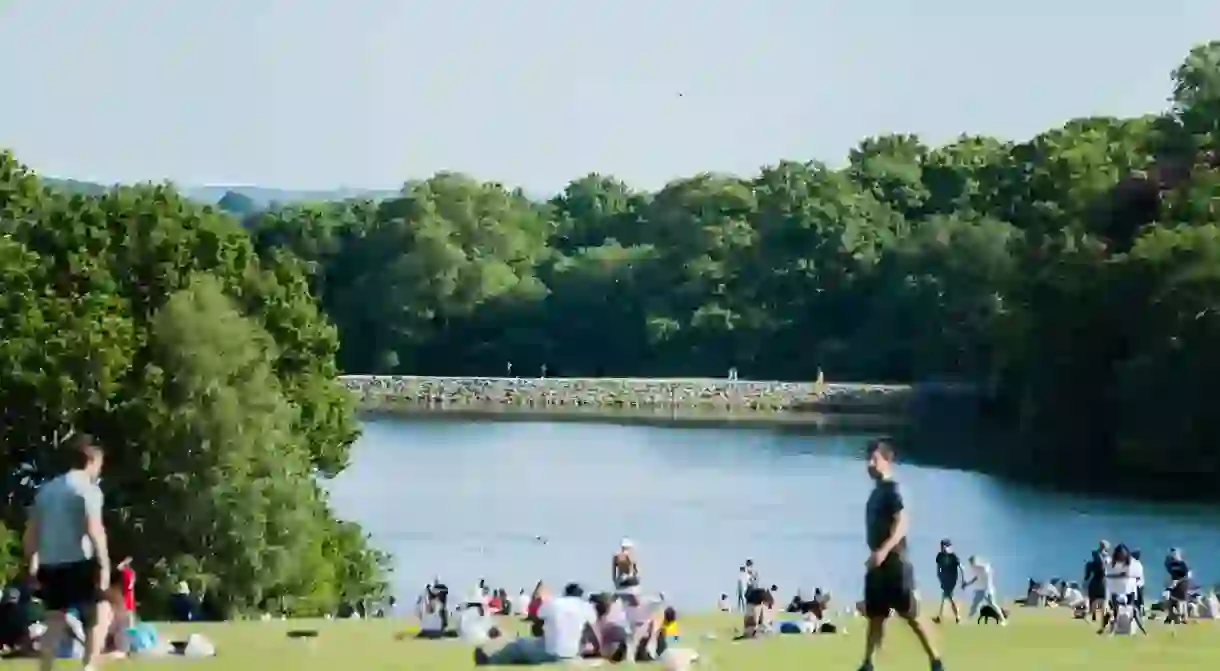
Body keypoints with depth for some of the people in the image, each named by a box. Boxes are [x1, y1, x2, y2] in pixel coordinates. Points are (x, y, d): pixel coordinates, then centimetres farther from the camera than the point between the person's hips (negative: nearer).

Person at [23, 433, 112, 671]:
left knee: (55, 624, 9)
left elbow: (30, 533, 17)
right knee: (101, 614, 6)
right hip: (78, 563, -6)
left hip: (49, 565, 6)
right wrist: (105, 565, -16)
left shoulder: (46, 489, 18)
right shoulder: (87, 489, -4)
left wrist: (33, 565, 21)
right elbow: (94, 529, -16)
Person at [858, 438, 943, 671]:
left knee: (911, 615, -9)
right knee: (875, 616, 8)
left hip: (894, 563, -9)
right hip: (878, 564, 9)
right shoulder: (876, 492, 18)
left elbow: (902, 523, -22)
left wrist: (884, 551, -32)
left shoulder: (891, 490, -10)